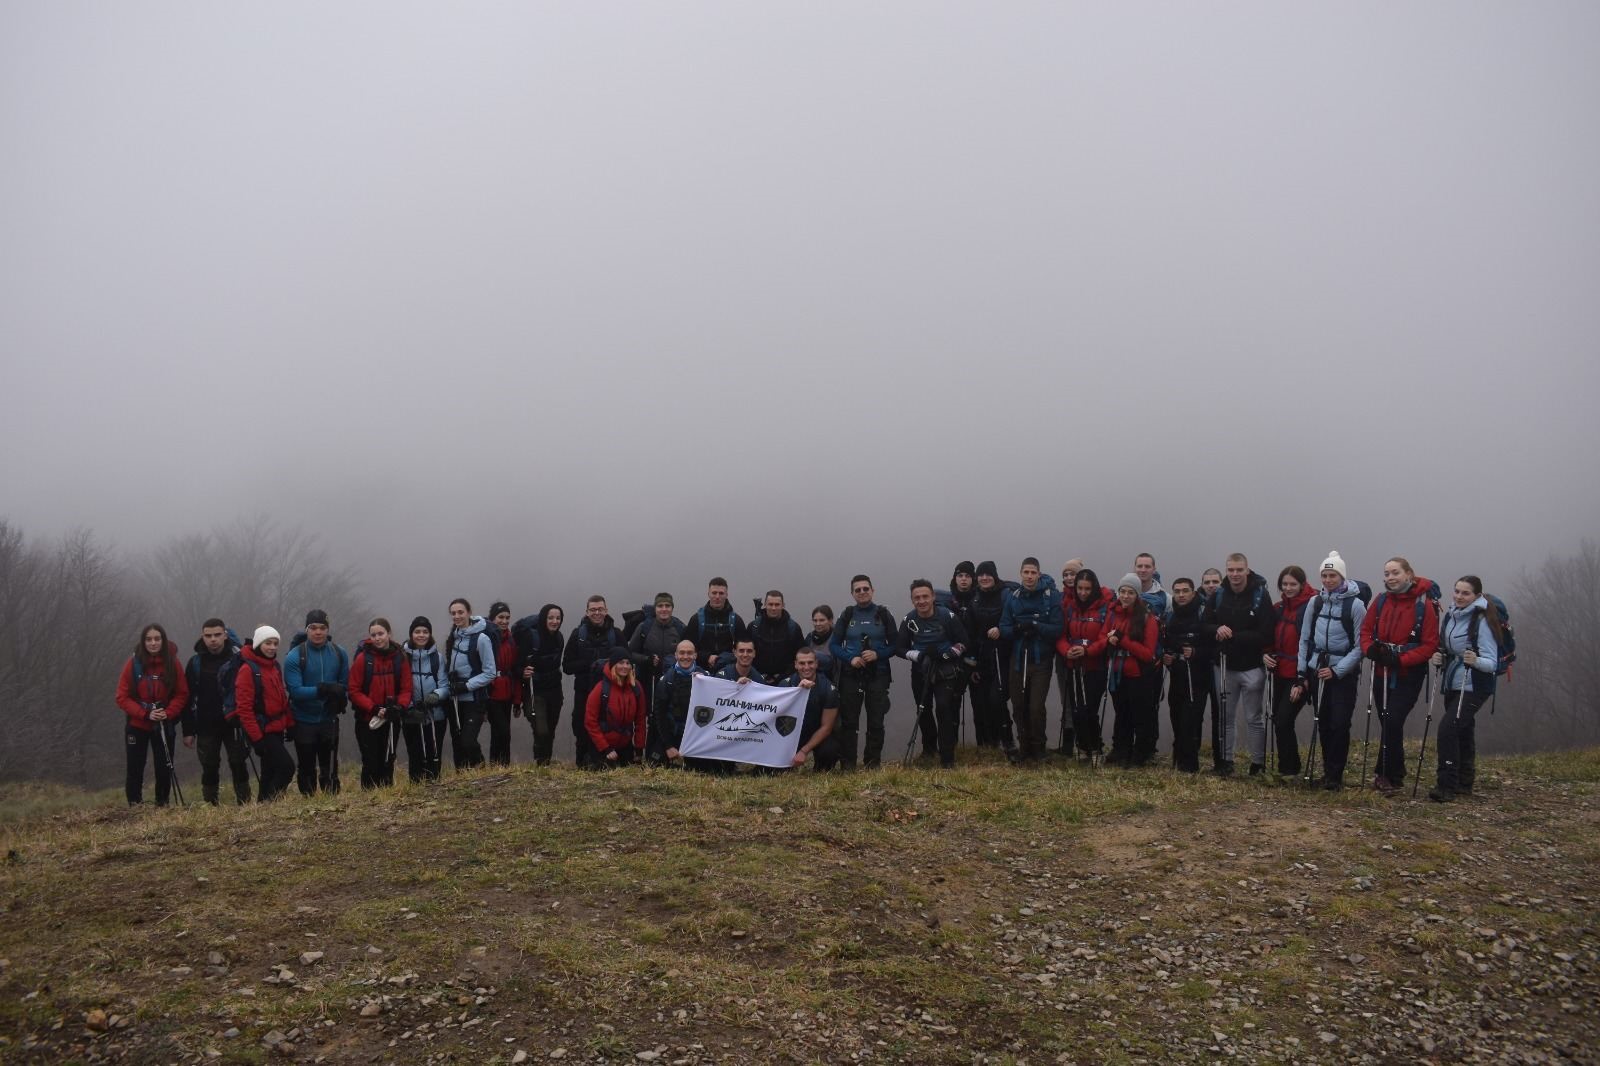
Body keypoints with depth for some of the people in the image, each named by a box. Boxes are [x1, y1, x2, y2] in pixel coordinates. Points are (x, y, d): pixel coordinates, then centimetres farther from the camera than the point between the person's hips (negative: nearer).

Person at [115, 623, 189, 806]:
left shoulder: (172, 664, -5)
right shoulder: (133, 663, -8)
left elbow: (182, 694, 0)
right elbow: (122, 697, -7)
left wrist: (168, 713, -17)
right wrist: (145, 714, -18)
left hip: (164, 726, 1)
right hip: (137, 726, -1)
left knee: (164, 769, 4)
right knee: (135, 769, 3)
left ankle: (162, 805, 18)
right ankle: (134, 806, 13)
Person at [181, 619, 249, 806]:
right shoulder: (195, 662, 3)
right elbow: (188, 699, 5)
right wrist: (188, 731, 1)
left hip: (234, 724, -2)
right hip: (206, 726, 2)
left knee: (239, 766, 0)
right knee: (209, 769, 6)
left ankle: (244, 805, 7)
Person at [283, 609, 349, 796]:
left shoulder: (339, 654, -2)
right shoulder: (294, 656, -12)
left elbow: (345, 685, 2)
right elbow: (295, 691, -20)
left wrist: (336, 692, -20)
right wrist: (322, 690, -29)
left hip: (329, 720, 2)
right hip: (303, 722, -2)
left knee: (330, 768, 10)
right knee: (307, 770, 8)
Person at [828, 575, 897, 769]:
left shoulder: (883, 614, 3)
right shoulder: (847, 615, 5)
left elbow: (894, 644, 3)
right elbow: (833, 645, 5)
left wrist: (877, 654, -15)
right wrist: (850, 658, -11)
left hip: (877, 673, 0)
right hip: (851, 673, 0)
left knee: (876, 720, 0)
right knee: (848, 720, 0)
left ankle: (873, 763, 9)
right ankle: (847, 763, 6)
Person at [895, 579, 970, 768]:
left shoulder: (947, 616, -14)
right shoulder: (909, 620, -6)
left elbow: (963, 642, -6)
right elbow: (900, 648, -1)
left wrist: (948, 654, -22)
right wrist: (918, 655, -20)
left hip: (945, 670, -4)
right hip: (920, 670, 4)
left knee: (944, 708, -17)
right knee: (924, 710, 15)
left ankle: (947, 758, -12)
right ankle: (929, 746, 39)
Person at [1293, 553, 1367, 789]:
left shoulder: (1355, 604, -6)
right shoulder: (1314, 602, 6)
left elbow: (1360, 645, -7)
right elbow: (1305, 639, 9)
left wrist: (1336, 670, -12)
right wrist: (1302, 674, 5)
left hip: (1344, 673, -4)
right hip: (1316, 670, 4)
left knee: (1339, 724, -6)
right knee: (1323, 724, 6)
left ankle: (1334, 775, 4)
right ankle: (1329, 770, 17)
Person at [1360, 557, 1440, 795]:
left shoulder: (1423, 605, -10)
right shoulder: (1381, 600, 3)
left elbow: (1430, 645, -11)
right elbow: (1366, 628, 9)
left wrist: (1400, 660, -21)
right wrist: (1369, 648, -13)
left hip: (1408, 676, -5)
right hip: (1381, 673, 5)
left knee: (1393, 721, -14)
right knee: (1388, 724, 11)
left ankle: (1386, 775, -3)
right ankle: (1395, 774, 25)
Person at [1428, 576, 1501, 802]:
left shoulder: (1481, 621, -15)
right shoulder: (1449, 616, 5)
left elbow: (1492, 663, -16)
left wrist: (1475, 661, -36)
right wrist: (1438, 657, -2)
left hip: (1473, 687, -7)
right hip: (1452, 685, 7)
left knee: (1448, 727, -19)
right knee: (1462, 733, 14)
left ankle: (1446, 786, -17)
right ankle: (1464, 783, 25)